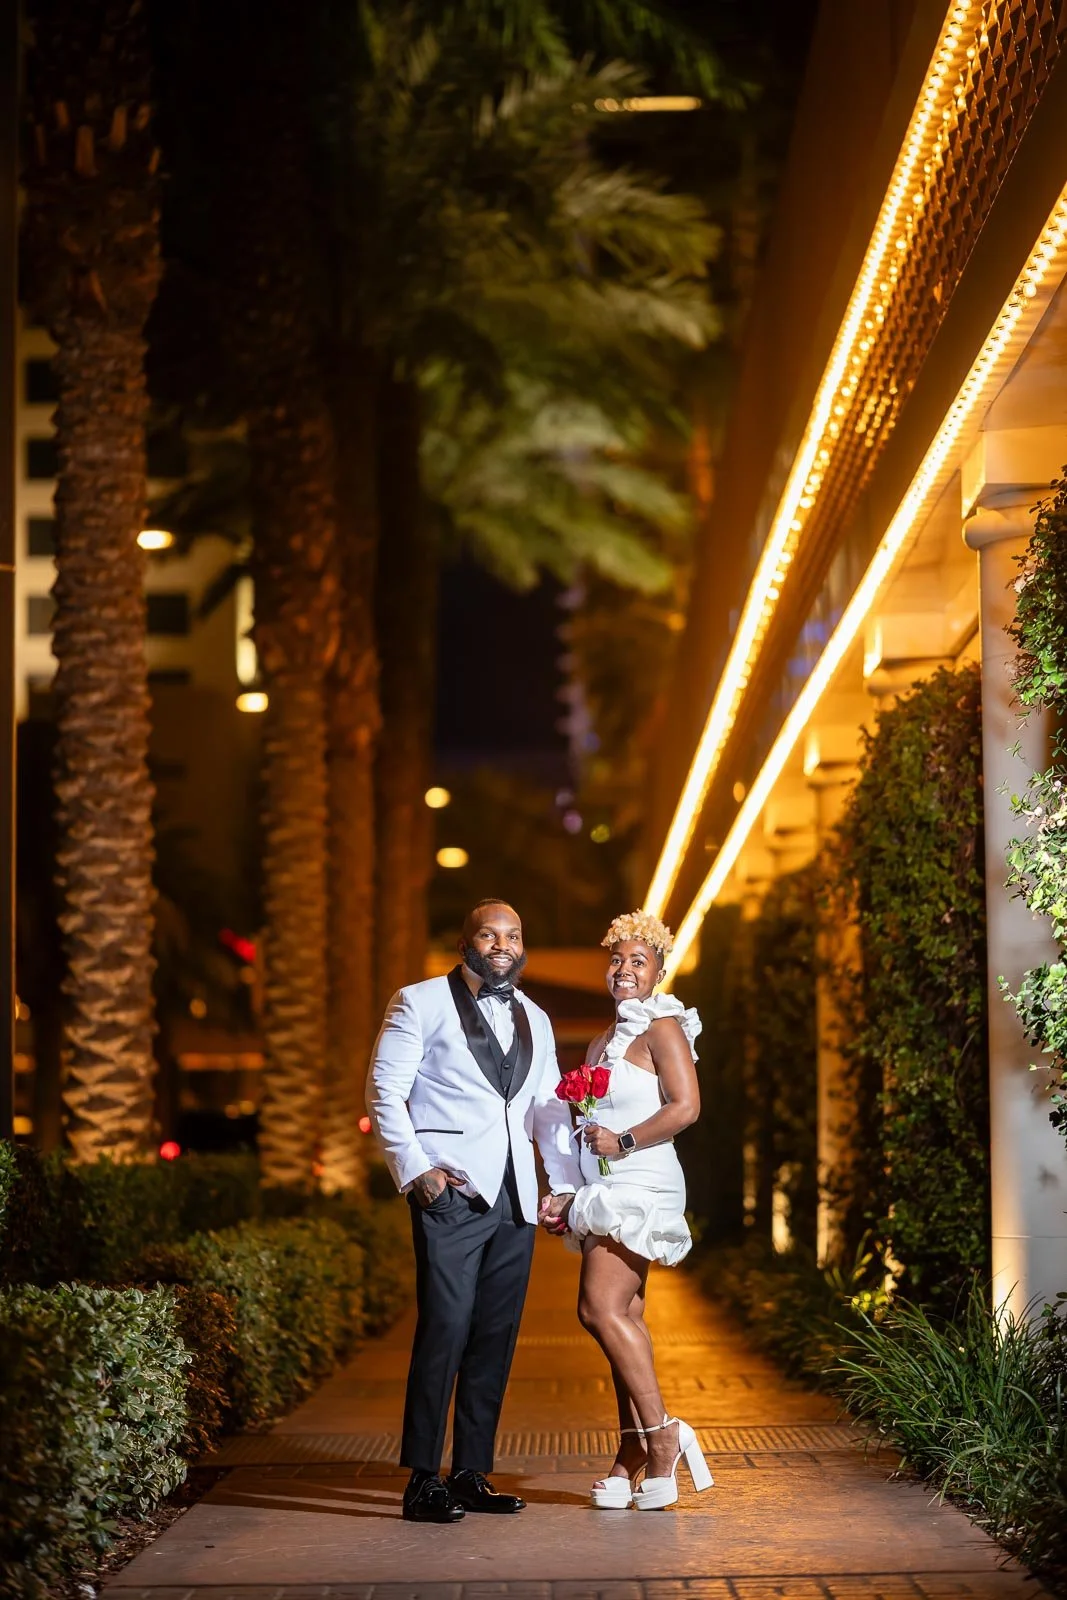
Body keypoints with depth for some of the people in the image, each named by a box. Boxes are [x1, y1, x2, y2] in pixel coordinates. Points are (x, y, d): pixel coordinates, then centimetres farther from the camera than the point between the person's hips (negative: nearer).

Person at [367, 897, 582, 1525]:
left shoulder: (535, 1020, 21)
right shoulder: (420, 1003, 3)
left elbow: (552, 1107, 23)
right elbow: (385, 1091, -1)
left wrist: (567, 1181, 12)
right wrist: (415, 1168, -10)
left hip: (515, 1199, 6)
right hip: (450, 1191, -6)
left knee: (496, 1337, 5)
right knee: (445, 1329, -13)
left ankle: (472, 1474, 12)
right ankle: (423, 1481, -8)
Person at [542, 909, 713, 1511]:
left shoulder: (662, 1028, -6)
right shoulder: (605, 1042, 20)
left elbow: (686, 1107, -17)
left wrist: (623, 1141, -19)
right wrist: (571, 1201, 20)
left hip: (641, 1184, -9)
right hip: (610, 1191, 9)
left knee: (602, 1309, -17)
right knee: (625, 1319, 6)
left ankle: (662, 1434, -14)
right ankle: (634, 1457, 6)